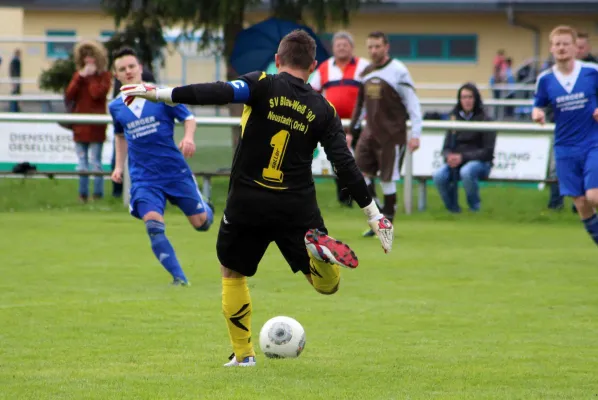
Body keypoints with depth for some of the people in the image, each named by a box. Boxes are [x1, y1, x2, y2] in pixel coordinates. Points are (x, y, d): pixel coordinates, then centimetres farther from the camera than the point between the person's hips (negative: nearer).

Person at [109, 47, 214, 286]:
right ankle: (178, 277, -16)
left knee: (200, 223, 5)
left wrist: (188, 138, -20)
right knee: (153, 225, -22)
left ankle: (206, 210, 44)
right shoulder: (115, 107, 5)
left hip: (175, 170, -1)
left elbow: (189, 118, 1)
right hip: (143, 178, 1)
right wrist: (119, 166, 16)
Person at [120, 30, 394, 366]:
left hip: (247, 202, -1)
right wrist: (374, 214, 4)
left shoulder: (263, 86, -4)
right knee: (328, 285, 11)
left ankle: (243, 354, 18)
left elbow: (221, 93, -21)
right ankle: (320, 248, -23)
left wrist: (160, 94, -23)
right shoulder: (322, 109, 3)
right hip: (298, 207, 1)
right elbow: (346, 165, 0)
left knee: (232, 272, 23)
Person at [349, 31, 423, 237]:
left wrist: (415, 134, -14)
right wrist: (352, 129, 17)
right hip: (370, 132, 6)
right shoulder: (366, 73, 10)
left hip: (392, 134, -6)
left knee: (387, 178, -2)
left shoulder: (398, 71, -9)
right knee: (360, 171, -4)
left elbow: (412, 103, -9)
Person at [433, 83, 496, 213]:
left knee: (466, 172, -39)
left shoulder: (485, 120, -3)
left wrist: (463, 157, -18)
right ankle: (453, 209, -6)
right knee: (439, 176, -28)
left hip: (480, 162, -4)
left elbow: (487, 151, -7)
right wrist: (449, 157, -13)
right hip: (455, 162, 4)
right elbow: (446, 147, 12)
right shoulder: (455, 119, 10)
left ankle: (474, 207, -15)